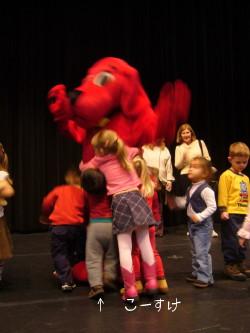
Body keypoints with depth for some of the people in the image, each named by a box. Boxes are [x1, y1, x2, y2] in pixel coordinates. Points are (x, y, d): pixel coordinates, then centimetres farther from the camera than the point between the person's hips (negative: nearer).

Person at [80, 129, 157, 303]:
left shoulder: (99, 161, 7)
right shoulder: (126, 152, 16)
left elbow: (84, 168, 23)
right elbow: (136, 150, 39)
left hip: (120, 201, -3)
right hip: (136, 196, 3)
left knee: (125, 248, 0)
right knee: (145, 243, 10)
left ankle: (131, 289, 1)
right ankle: (151, 282, 16)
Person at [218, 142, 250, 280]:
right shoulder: (226, 175, -7)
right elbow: (223, 194, -12)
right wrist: (223, 210, -17)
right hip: (231, 214, -7)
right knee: (231, 240, -2)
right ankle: (230, 265, 8)